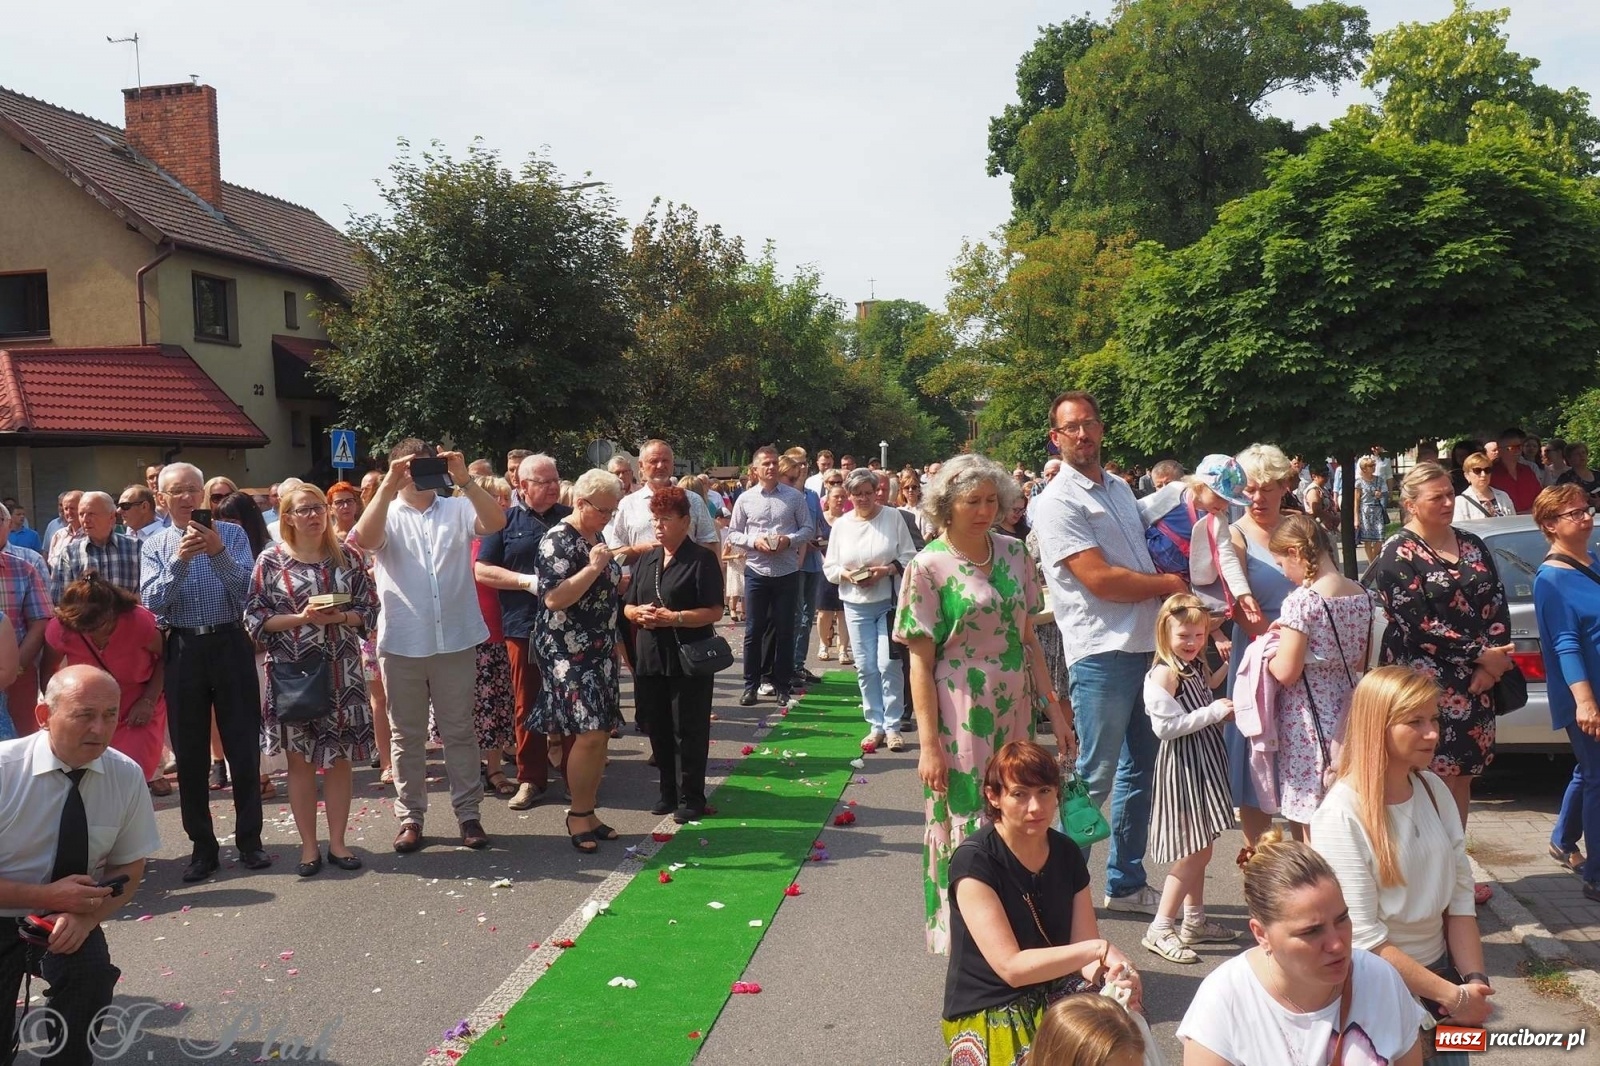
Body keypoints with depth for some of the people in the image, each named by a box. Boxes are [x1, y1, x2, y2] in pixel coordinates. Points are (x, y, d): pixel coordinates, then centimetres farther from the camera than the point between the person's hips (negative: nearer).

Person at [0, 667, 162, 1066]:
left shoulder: (128, 776, -11)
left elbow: (128, 870, -1)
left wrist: (86, 916, -21)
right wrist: (47, 897, -25)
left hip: (68, 919, 2)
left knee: (90, 971, -28)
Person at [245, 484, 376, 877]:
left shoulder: (347, 556, 5)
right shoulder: (271, 561, -1)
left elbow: (369, 608, 5)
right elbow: (254, 619, -3)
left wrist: (340, 616, -13)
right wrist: (300, 618, -16)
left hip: (342, 670, 2)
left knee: (340, 757, 6)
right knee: (300, 759, 5)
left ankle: (337, 841, 18)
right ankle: (309, 846, 16)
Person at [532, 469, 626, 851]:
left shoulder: (595, 538, 13)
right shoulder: (558, 540, -13)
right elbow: (554, 599, -21)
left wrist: (618, 580, 10)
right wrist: (592, 568, -24)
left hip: (598, 648, 9)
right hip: (567, 651, -9)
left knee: (602, 732, 7)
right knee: (590, 732, -12)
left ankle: (587, 812, 17)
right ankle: (578, 816, 3)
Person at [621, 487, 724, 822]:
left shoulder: (702, 559, -6)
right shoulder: (645, 561, 14)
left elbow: (714, 611, -12)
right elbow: (628, 606, 18)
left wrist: (674, 618, -21)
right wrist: (639, 613, -5)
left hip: (689, 659, -6)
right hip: (650, 658, 6)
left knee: (688, 731, 0)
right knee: (658, 729, 12)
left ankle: (690, 798, 11)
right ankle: (668, 792, 25)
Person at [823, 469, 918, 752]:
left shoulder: (893, 517, -3)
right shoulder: (841, 524, 4)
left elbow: (909, 557, -3)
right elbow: (829, 567, 6)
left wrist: (886, 570, -19)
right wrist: (847, 574, -14)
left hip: (889, 602, -3)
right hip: (856, 604, 3)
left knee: (888, 665, -4)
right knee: (865, 667, 5)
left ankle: (892, 726, 6)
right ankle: (876, 725, 16)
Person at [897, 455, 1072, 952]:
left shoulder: (1013, 553, 5)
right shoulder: (929, 566, -8)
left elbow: (1029, 638, 12)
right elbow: (920, 662, -9)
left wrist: (1054, 708, 9)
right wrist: (929, 744, -14)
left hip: (1014, 711, 5)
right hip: (960, 716, -5)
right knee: (967, 827, 3)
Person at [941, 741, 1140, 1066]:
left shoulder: (1067, 853, 2)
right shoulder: (973, 861, -18)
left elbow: (1083, 950, -2)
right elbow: (1011, 967, -21)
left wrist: (1112, 972, -23)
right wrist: (1099, 948, -24)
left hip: (1055, 994, 5)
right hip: (987, 1013, -5)